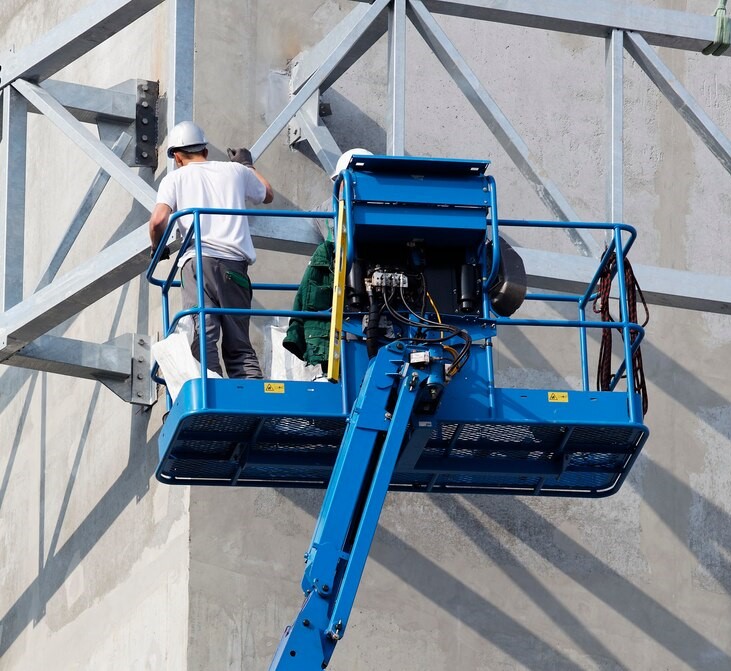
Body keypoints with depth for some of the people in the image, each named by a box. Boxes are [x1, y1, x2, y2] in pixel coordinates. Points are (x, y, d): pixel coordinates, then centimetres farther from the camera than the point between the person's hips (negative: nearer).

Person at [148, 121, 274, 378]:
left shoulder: (176, 177, 13)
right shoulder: (235, 170, 22)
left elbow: (158, 220, -3)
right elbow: (268, 195, 42)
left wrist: (157, 248, 16)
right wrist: (248, 165, 58)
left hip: (199, 259, -3)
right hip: (235, 263, 3)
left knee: (203, 338, -12)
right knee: (238, 344, 7)